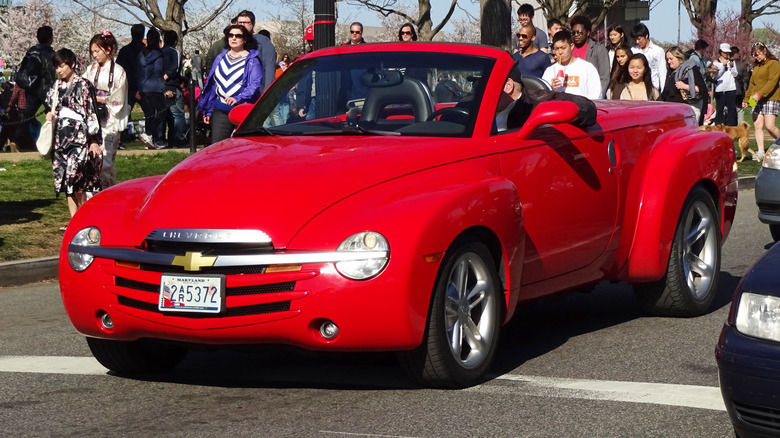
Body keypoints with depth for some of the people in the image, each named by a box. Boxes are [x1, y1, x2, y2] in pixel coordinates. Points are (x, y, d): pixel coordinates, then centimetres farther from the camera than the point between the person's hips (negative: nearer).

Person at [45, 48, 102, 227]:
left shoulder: (83, 85, -6)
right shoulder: (57, 86, 13)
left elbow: (92, 114, -7)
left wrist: (94, 140, -11)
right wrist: (50, 116, 1)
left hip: (79, 137, -7)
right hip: (62, 137, 7)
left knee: (76, 178, -15)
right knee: (66, 180, 5)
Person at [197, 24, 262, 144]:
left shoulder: (251, 60, 0)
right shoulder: (220, 58, 16)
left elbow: (255, 84, -13)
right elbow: (211, 85, 20)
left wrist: (238, 98, -29)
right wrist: (207, 110, 18)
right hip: (220, 112, 5)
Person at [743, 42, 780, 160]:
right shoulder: (756, 67, 22)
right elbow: (752, 84, 26)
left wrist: (760, 94, -23)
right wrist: (746, 99, 19)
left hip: (770, 99, -7)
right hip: (757, 101, 7)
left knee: (769, 126, -15)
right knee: (757, 126, -5)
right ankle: (761, 152, -7)